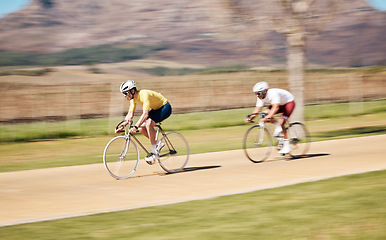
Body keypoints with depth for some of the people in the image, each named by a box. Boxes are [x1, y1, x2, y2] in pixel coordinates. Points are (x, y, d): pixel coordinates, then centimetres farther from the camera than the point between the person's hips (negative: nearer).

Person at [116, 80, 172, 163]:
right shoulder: (133, 98, -5)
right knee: (141, 128, -7)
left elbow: (145, 114, -40)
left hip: (165, 107, -9)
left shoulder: (144, 95, -32)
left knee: (148, 124, -29)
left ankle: (155, 152, -22)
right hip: (155, 109, 9)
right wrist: (122, 126, -16)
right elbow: (130, 114, -4)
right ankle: (158, 143, 10)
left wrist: (135, 127, -47)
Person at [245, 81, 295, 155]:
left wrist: (268, 117, -58)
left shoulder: (273, 94, -36)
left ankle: (287, 146, -14)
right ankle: (278, 126, 3)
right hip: (280, 104, 8)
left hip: (289, 102, -7)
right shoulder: (261, 97, -13)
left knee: (281, 123, -22)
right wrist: (251, 117, -28)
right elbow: (257, 108, -13)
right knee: (265, 113, -17)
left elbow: (275, 107, -47)